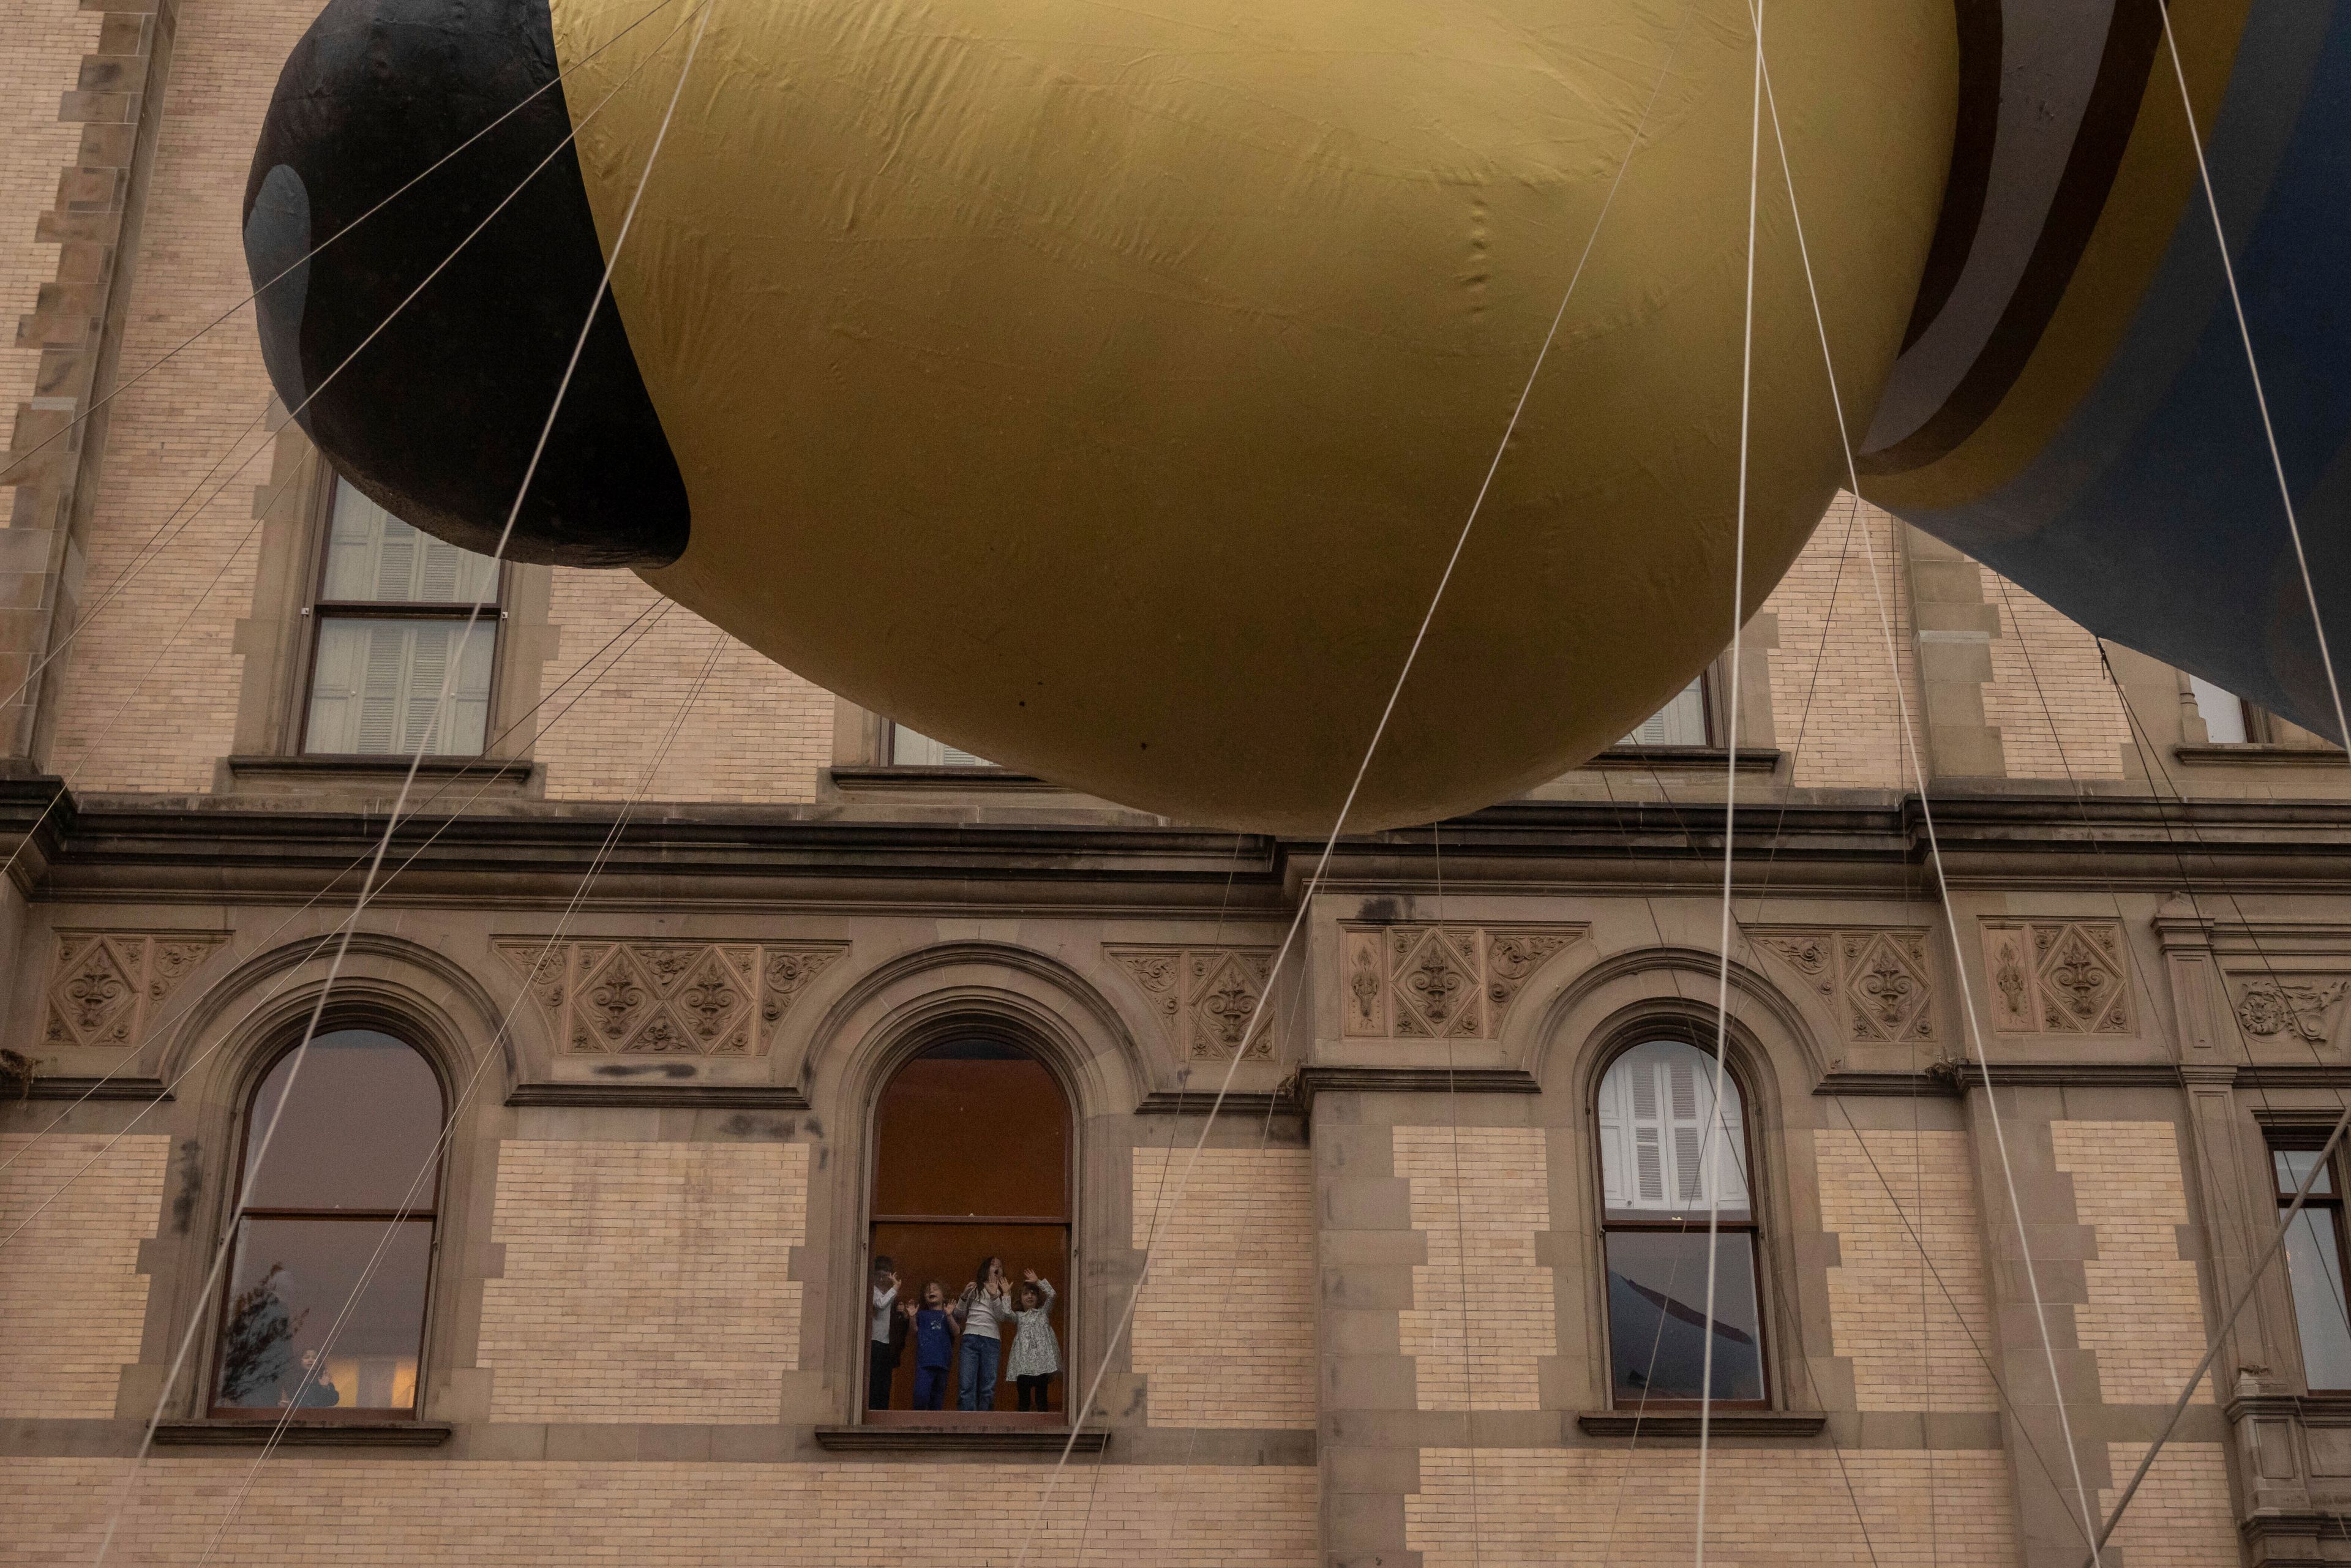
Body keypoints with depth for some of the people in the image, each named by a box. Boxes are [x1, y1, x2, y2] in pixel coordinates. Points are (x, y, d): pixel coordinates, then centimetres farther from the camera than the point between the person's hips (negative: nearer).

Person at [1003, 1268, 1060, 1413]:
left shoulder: (1043, 1313, 19)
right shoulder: (1018, 1316, 19)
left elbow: (1051, 1295, 5)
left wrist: (1038, 1282, 3)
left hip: (1042, 1359, -1)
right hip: (1023, 1361, 1)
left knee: (1041, 1396, -5)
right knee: (1024, 1398, -2)